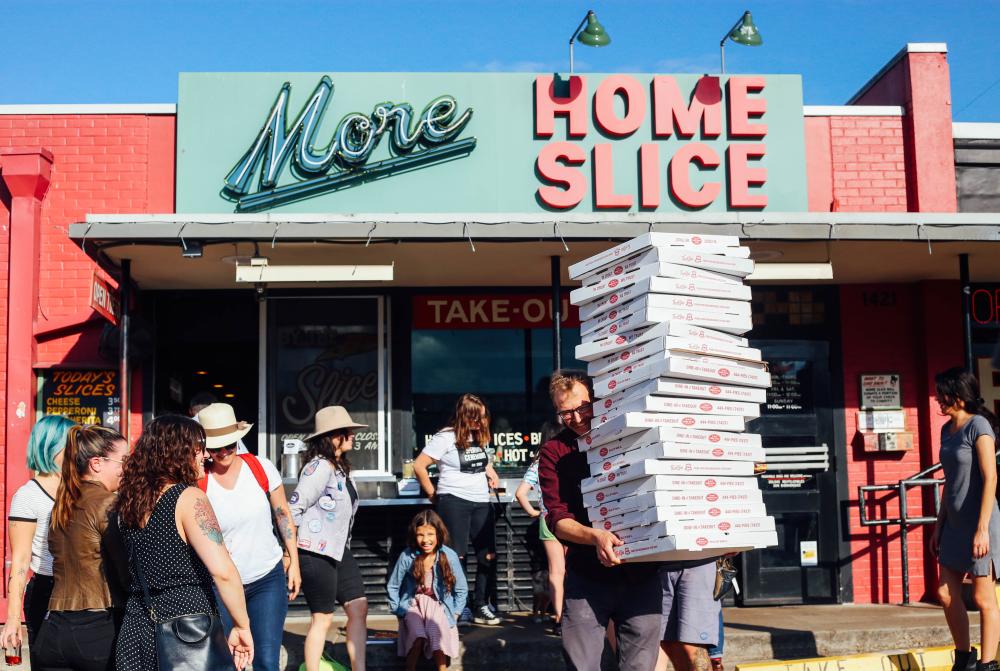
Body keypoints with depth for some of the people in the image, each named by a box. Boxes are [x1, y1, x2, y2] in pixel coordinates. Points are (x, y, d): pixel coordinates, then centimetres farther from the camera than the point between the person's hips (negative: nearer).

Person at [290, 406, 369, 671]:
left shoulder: (340, 466, 11)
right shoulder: (319, 467, -18)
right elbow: (294, 509, -19)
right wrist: (292, 549, -11)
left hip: (339, 550, 9)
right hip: (316, 553, -9)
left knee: (359, 608, 7)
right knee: (322, 618, 0)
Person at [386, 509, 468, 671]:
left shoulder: (449, 556, -11)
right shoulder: (407, 557, -12)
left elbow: (461, 589, 2)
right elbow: (393, 586, 3)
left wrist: (453, 614, -1)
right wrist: (398, 611, 1)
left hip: (439, 604, 0)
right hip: (413, 604, 0)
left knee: (437, 633, -31)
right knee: (418, 636, -31)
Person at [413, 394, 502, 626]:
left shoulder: (481, 437, 12)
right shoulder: (446, 437, -9)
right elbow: (419, 466, -10)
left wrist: (492, 475, 10)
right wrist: (432, 494, -5)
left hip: (482, 502, 7)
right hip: (454, 502, -7)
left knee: (489, 556, 5)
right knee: (456, 557, -2)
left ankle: (482, 607, 15)